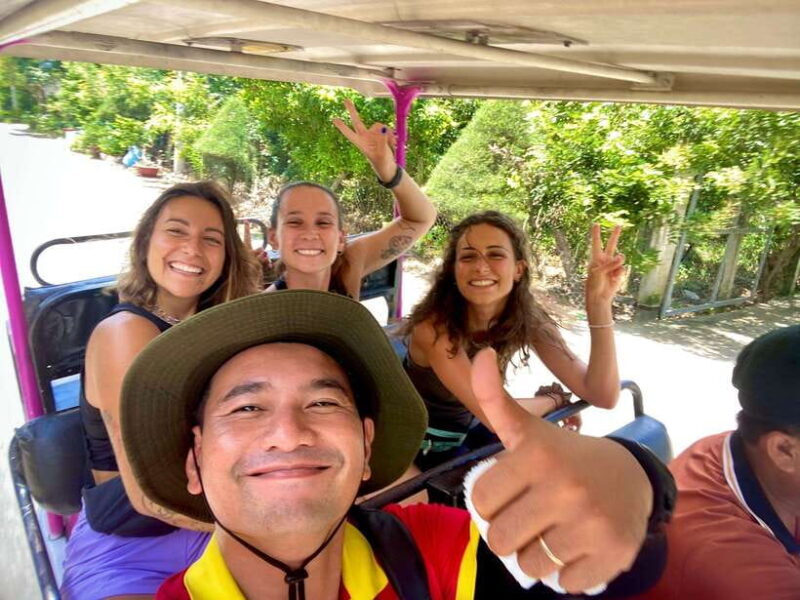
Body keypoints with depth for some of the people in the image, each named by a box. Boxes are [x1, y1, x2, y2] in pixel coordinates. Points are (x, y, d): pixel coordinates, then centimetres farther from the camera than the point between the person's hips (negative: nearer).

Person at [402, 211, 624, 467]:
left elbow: (603, 396, -22)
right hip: (425, 449, -5)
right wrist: (554, 399, -15)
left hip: (472, 432, 5)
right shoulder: (434, 325, -29)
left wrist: (599, 303, -31)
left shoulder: (528, 319, -14)